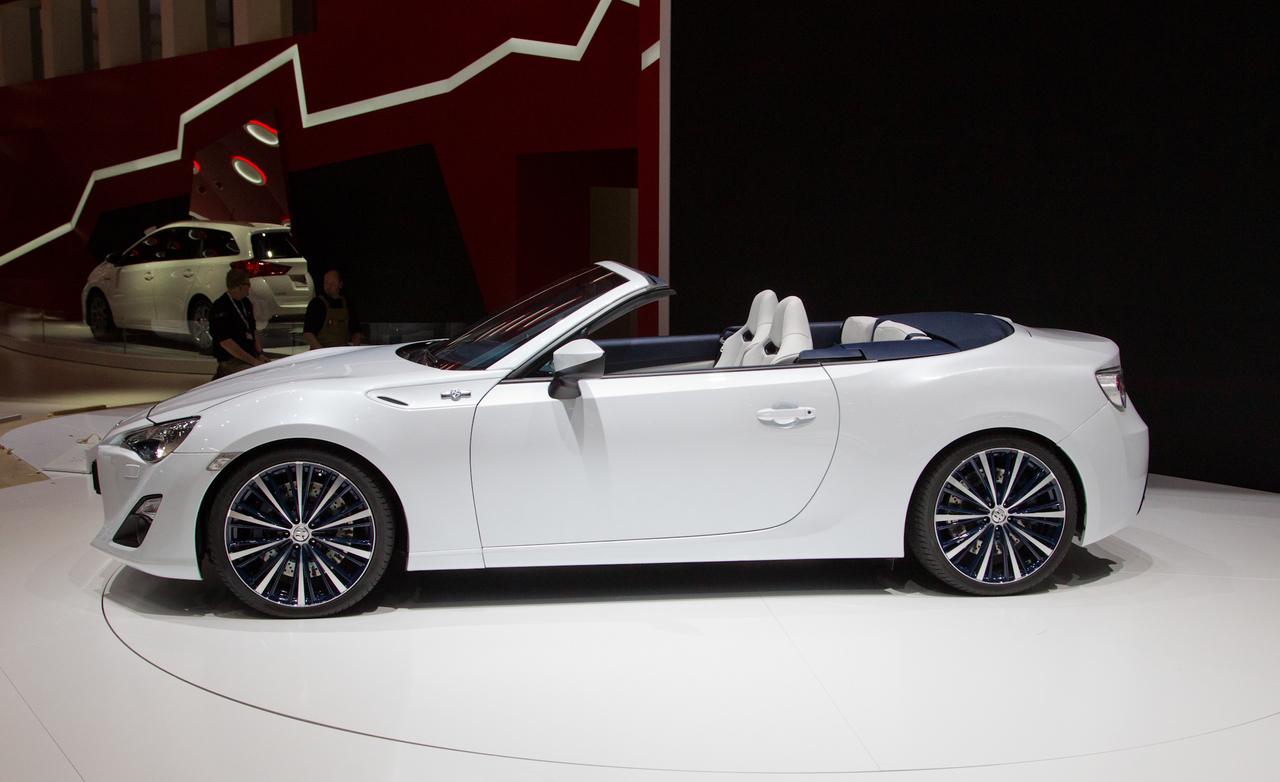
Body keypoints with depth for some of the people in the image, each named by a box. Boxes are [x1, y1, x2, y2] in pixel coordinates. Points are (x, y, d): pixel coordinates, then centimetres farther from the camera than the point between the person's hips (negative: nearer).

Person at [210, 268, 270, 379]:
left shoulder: (246, 303, 11)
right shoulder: (220, 309, -14)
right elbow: (225, 342, -18)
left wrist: (260, 353, 3)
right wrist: (253, 361, -20)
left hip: (251, 356, 9)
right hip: (232, 360, -9)